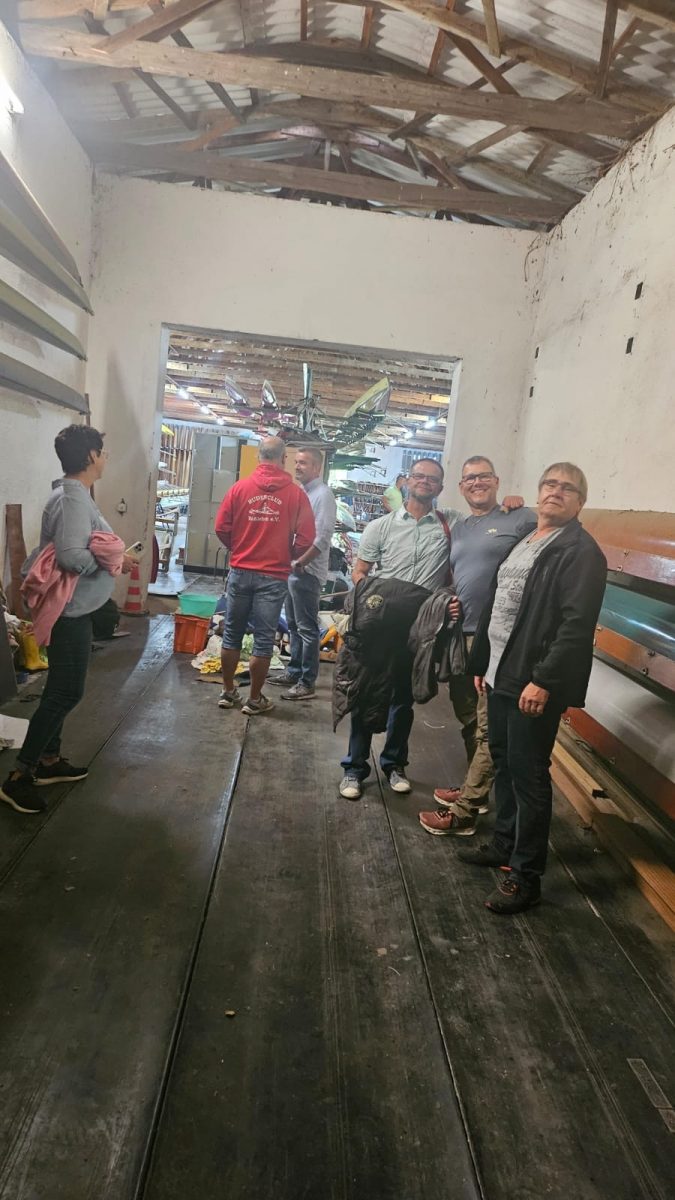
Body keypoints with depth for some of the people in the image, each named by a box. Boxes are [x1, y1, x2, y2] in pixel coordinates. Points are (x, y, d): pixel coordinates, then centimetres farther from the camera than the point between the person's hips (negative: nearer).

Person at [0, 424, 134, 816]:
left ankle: (49, 761, 32)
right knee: (66, 692, -3)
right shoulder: (74, 499, -21)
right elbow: (72, 557, -32)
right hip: (69, 611, -11)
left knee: (61, 689, 19)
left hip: (72, 608, 11)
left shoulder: (72, 495, 11)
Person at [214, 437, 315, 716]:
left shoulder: (240, 487, -2)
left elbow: (221, 528, -1)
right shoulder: (296, 493, -5)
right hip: (274, 576, -2)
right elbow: (306, 538, -6)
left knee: (232, 634, 14)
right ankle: (255, 699, 14)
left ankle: (228, 692, 24)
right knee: (263, 639, 6)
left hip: (240, 571, 2)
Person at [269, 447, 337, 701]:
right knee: (293, 625, 17)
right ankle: (294, 671, 28)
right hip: (291, 568, 9)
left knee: (307, 629, -4)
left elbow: (323, 537, -20)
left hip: (307, 571, -9)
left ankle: (307, 683, 2)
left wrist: (300, 563, -18)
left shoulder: (323, 495, -13)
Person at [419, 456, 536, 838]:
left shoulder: (521, 520, -5)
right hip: (460, 634, 8)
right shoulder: (458, 527, 18)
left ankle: (464, 813, 6)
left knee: (488, 727, -1)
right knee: (468, 718, 18)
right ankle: (476, 789, 35)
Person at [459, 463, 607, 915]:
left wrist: (543, 680, -25)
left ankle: (526, 876, 13)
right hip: (501, 676, 8)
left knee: (528, 776, 0)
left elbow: (577, 625, -21)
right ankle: (504, 845, 36)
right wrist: (483, 663, 17)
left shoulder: (582, 552, -12)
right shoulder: (522, 542, 16)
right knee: (504, 764, 19)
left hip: (535, 684, -8)